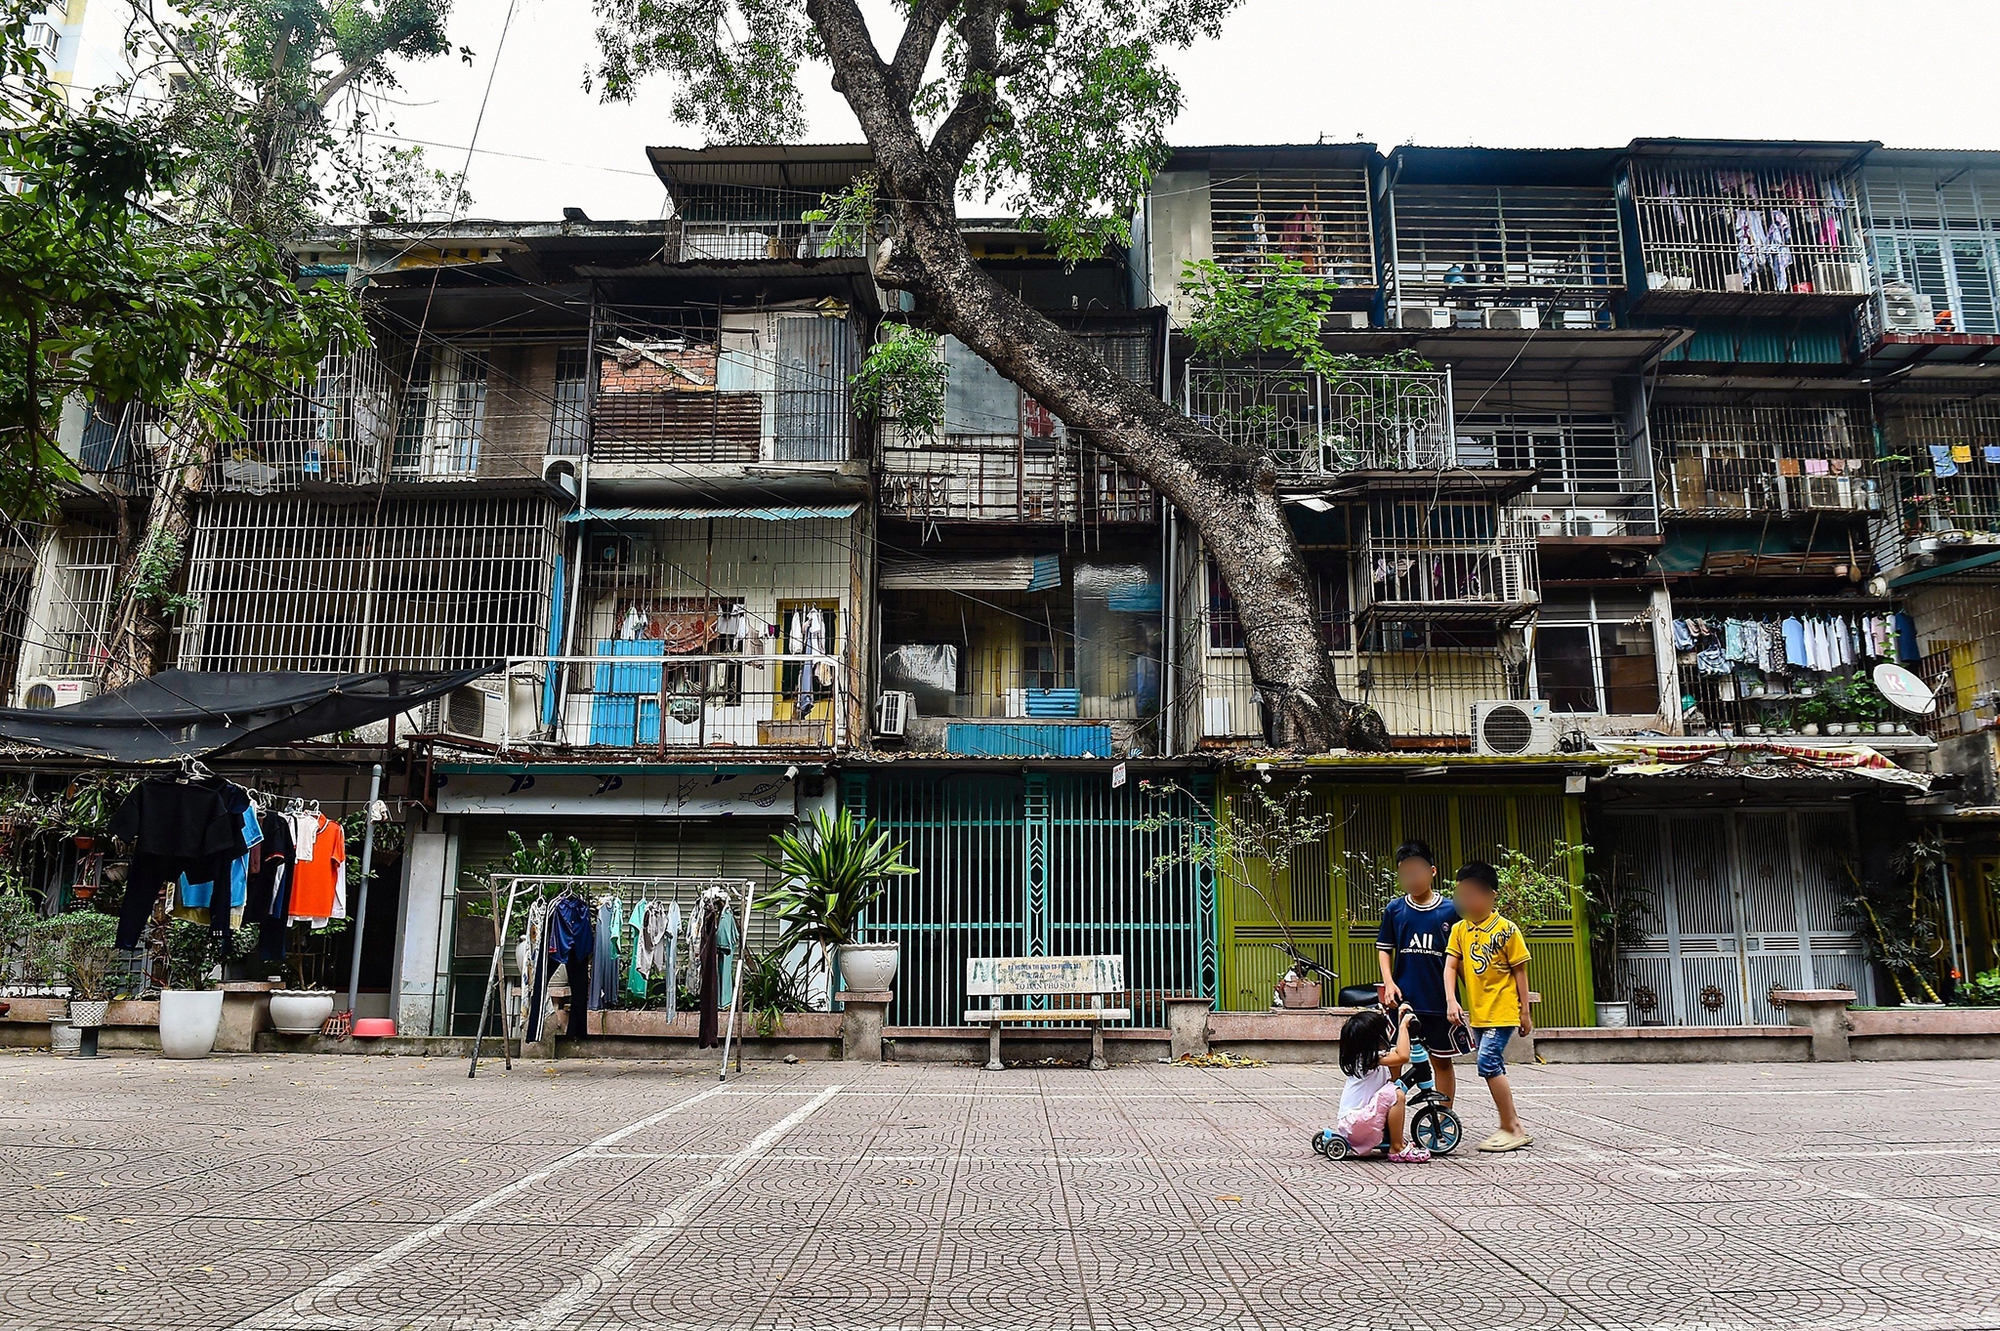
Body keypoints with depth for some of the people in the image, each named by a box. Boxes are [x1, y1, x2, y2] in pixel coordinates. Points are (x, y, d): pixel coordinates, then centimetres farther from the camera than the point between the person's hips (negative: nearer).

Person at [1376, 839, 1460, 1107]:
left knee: (1442, 1062, 9)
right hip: (1402, 1000, 0)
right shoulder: (1394, 909, 4)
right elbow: (1384, 948, 8)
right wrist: (1388, 982, -5)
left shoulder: (1450, 910, 1)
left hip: (1439, 1001, 0)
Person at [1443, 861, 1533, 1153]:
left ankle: (1511, 1129, -4)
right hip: (1476, 1012, 6)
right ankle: (1512, 1126, 23)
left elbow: (1520, 971, -5)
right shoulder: (1459, 929, 3)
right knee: (1494, 1068, 12)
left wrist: (1525, 1012, -5)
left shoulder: (1506, 929, -10)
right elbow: (1450, 966, -2)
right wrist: (1451, 1001, -17)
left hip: (1502, 1011, -6)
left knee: (1488, 1063, -14)